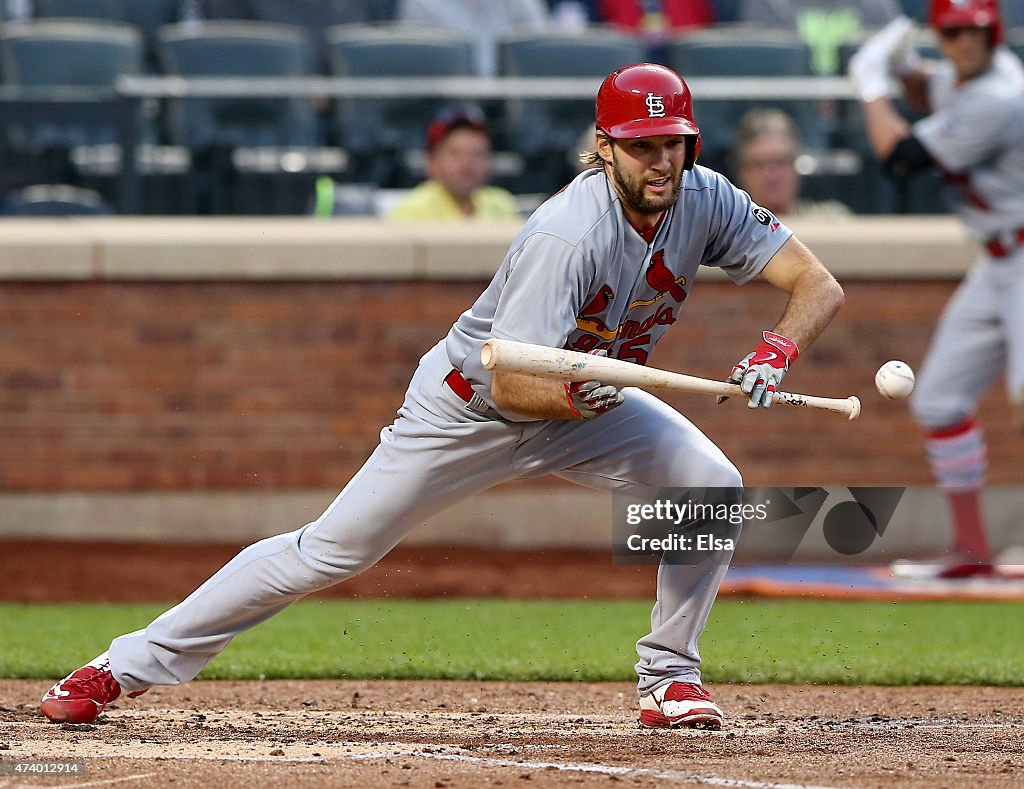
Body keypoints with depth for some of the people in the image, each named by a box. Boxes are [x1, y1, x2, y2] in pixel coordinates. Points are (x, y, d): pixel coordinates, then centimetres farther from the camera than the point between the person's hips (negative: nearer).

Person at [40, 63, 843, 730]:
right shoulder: (567, 234, -34)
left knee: (715, 486, -16)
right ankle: (128, 665, 6)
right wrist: (576, 398, -55)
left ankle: (670, 678, 0)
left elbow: (820, 287, -18)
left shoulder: (705, 201, -17)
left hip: (586, 399, 5)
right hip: (470, 403, -5)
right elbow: (510, 385, -35)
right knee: (332, 549, -4)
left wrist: (776, 352, -38)